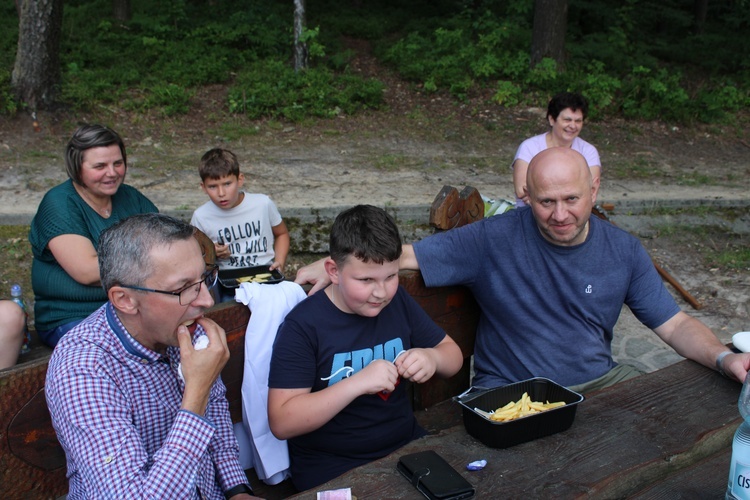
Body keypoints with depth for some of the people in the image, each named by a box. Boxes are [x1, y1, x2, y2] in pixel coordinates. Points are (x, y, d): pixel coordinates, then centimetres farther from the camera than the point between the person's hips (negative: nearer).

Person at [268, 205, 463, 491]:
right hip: (330, 468, -5)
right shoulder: (302, 325, -13)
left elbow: (453, 355, 13)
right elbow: (281, 423, -18)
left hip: (407, 444, 5)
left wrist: (431, 357, -12)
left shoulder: (397, 301, 3)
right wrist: (357, 383, -28)